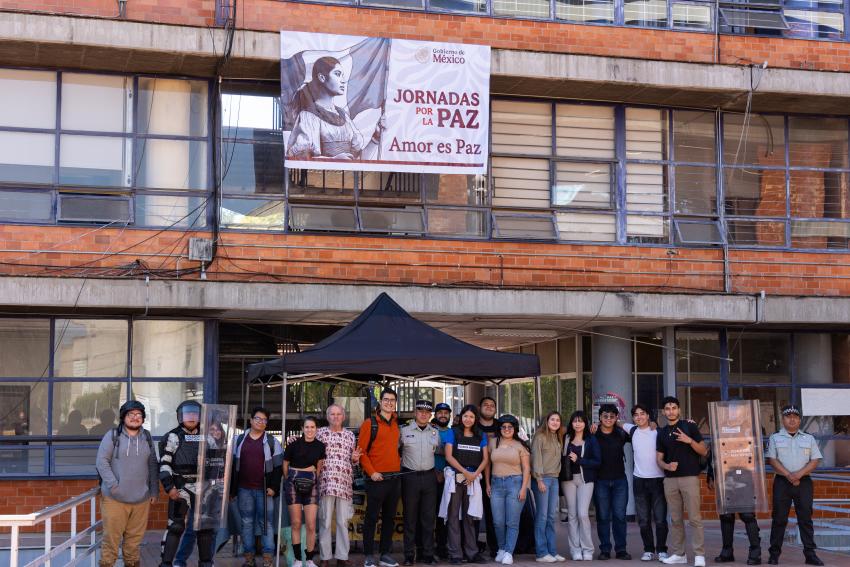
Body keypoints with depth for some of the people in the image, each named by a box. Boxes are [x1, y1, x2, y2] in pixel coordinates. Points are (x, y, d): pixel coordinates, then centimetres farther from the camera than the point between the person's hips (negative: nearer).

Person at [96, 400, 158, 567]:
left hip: (141, 499, 4)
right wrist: (114, 485, -14)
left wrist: (154, 491, 9)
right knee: (111, 537, -1)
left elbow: (152, 465, 14)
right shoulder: (112, 436, -3)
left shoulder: (146, 438, 11)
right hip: (115, 498, -4)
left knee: (134, 537, 11)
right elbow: (102, 461, -6)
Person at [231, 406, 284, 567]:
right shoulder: (239, 440, 11)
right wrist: (232, 489, 6)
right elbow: (233, 465, 12)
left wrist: (273, 487, -8)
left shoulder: (272, 442, 5)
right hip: (244, 489, 2)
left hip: (264, 490, -2)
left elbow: (278, 467, 2)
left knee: (266, 523, -2)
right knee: (247, 523, 5)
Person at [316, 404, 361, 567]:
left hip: (345, 484, 2)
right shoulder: (320, 433, 7)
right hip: (326, 482, -2)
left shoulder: (350, 435, 14)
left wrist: (355, 458, 0)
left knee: (343, 521, 3)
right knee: (325, 521, -2)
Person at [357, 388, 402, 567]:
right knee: (372, 518, -1)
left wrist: (399, 465, 11)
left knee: (389, 518, 10)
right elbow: (361, 451, -8)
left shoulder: (397, 424, 12)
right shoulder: (370, 424, -5)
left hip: (395, 478, 6)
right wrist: (371, 472, -14)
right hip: (377, 478, -6)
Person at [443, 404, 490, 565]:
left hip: (474, 479, 3)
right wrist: (465, 472, -11)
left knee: (470, 517, 5)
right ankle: (455, 554, -1)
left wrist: (474, 474, -8)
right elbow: (449, 456, -4)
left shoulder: (481, 436, 13)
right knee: (454, 516, -2)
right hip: (455, 478, -2)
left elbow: (485, 459, 7)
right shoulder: (453, 433, 4)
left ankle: (472, 552, 9)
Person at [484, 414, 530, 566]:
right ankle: (501, 549, 19)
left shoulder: (520, 446, 4)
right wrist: (487, 484, 7)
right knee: (498, 522, 2)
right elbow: (487, 464, 14)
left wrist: (523, 488, -7)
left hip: (515, 483, -2)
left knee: (512, 522, -3)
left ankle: (509, 552, 2)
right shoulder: (492, 443, 10)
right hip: (496, 484, 3)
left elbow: (526, 468, 1)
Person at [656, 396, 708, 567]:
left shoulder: (689, 426, 1)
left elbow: (704, 451, 0)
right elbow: (659, 458, 13)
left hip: (690, 477, -4)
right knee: (675, 519, 8)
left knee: (695, 518, -8)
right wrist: (666, 465, -9)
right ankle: (677, 553, 14)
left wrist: (690, 441, -17)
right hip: (670, 479, 4)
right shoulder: (662, 433, 12)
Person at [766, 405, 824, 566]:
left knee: (805, 518, -1)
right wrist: (788, 475, -13)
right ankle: (774, 553, 3)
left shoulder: (809, 439, 13)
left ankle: (810, 553, 0)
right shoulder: (775, 438, 9)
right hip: (782, 482, -1)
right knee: (779, 518, -1)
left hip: (804, 482, 1)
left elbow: (815, 460, 4)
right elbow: (772, 460, -1)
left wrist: (799, 474, -11)